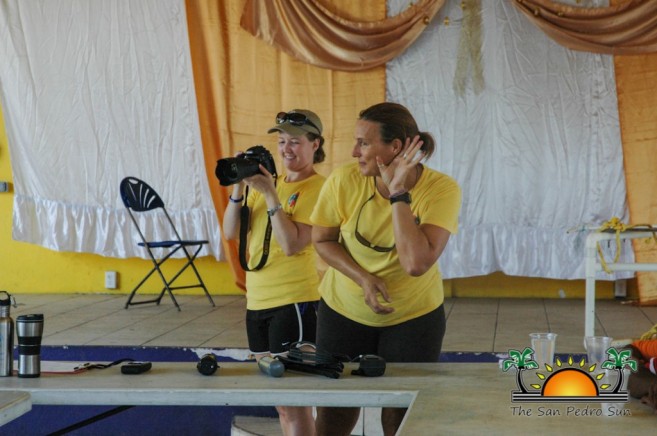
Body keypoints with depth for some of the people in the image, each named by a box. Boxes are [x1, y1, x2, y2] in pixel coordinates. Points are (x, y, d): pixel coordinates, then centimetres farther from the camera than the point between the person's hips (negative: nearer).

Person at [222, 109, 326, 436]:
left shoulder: (318, 188, -9)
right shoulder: (266, 181, 12)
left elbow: (292, 244, -19)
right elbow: (231, 232, 6)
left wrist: (270, 194, -19)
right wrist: (239, 187, -6)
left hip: (294, 301, -7)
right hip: (257, 300, 7)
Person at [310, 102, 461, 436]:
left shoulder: (442, 189, -23)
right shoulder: (344, 180, -18)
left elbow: (416, 263, -32)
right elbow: (322, 240, -4)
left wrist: (398, 194, -31)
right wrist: (363, 279, -19)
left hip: (413, 317, -1)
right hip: (344, 310, 2)